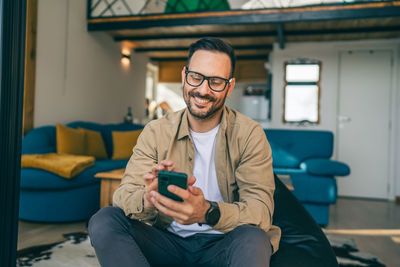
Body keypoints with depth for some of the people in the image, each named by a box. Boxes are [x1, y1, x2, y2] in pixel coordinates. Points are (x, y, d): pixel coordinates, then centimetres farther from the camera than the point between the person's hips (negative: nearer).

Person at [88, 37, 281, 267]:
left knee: (253, 239, -35)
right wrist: (147, 200, -34)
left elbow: (261, 210, -16)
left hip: (223, 245, -2)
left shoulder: (250, 135, -7)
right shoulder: (156, 132, -1)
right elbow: (124, 195, -9)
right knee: (104, 220, -20)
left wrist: (208, 212, -36)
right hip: (167, 243, 3)